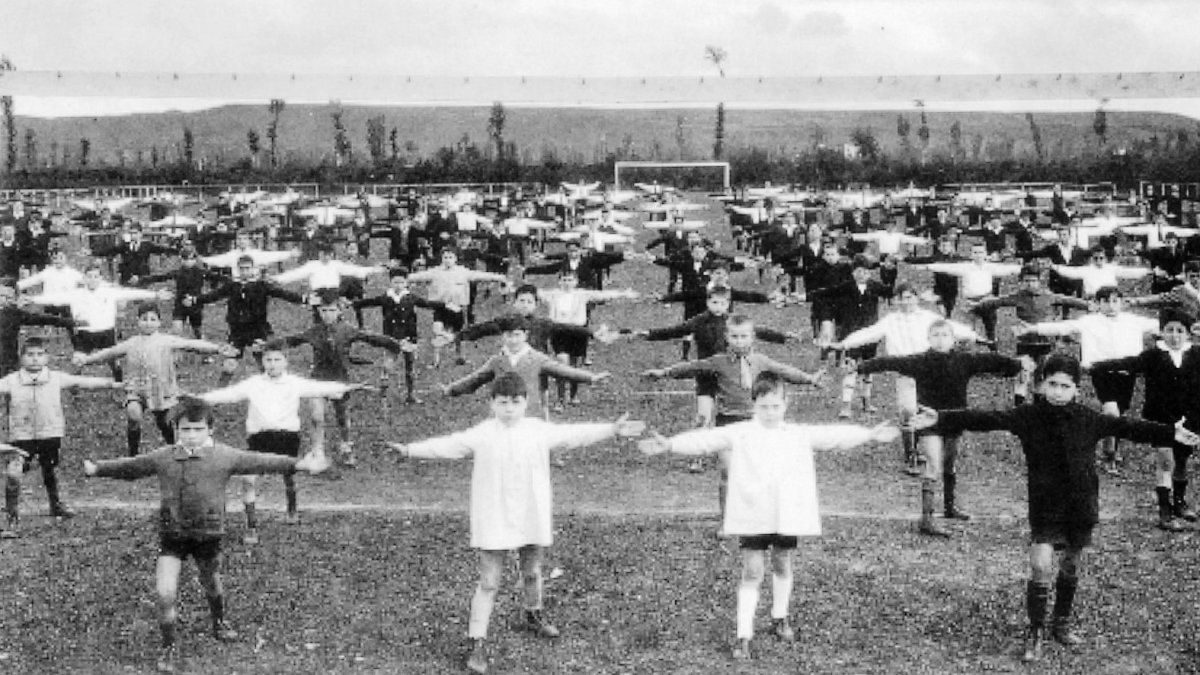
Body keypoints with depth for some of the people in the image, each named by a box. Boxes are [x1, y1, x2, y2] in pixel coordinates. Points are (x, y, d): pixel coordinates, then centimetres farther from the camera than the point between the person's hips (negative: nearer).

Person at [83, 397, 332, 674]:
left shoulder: (224, 456, -8)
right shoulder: (162, 458, -1)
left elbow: (260, 462, -10)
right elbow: (130, 467, 12)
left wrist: (299, 465, -18)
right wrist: (97, 469, 12)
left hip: (208, 534, 0)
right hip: (171, 535, 1)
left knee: (211, 583, 20)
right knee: (165, 593, -9)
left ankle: (219, 623, 51)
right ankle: (169, 647, 11)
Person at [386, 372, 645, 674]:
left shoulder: (540, 431, 0)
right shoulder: (480, 435, -5)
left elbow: (576, 434, 3)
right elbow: (446, 445, -7)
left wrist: (613, 430, 3)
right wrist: (410, 450, -14)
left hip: (532, 519, 3)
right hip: (493, 522, -3)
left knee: (532, 573, 21)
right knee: (488, 583, -3)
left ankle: (534, 616, 49)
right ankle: (478, 644, 0)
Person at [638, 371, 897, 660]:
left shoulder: (800, 435, 6)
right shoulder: (739, 434, -3)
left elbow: (834, 435, 8)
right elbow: (705, 439, -13)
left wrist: (870, 435, 6)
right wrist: (670, 444, -24)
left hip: (788, 515, 3)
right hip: (752, 516, -3)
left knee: (782, 566, 18)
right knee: (752, 574, -3)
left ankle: (780, 618, 40)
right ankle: (744, 635, 0)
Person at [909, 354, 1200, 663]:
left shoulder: (1089, 419, -3)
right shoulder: (1027, 416, -9)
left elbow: (1128, 427, 2)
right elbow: (985, 419, -16)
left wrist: (1171, 434, -3)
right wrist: (941, 419, -25)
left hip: (1082, 507, 2)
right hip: (1045, 507, -2)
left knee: (1071, 567, 15)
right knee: (1041, 568, -11)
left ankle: (1062, 623, 35)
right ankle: (1035, 632, 4)